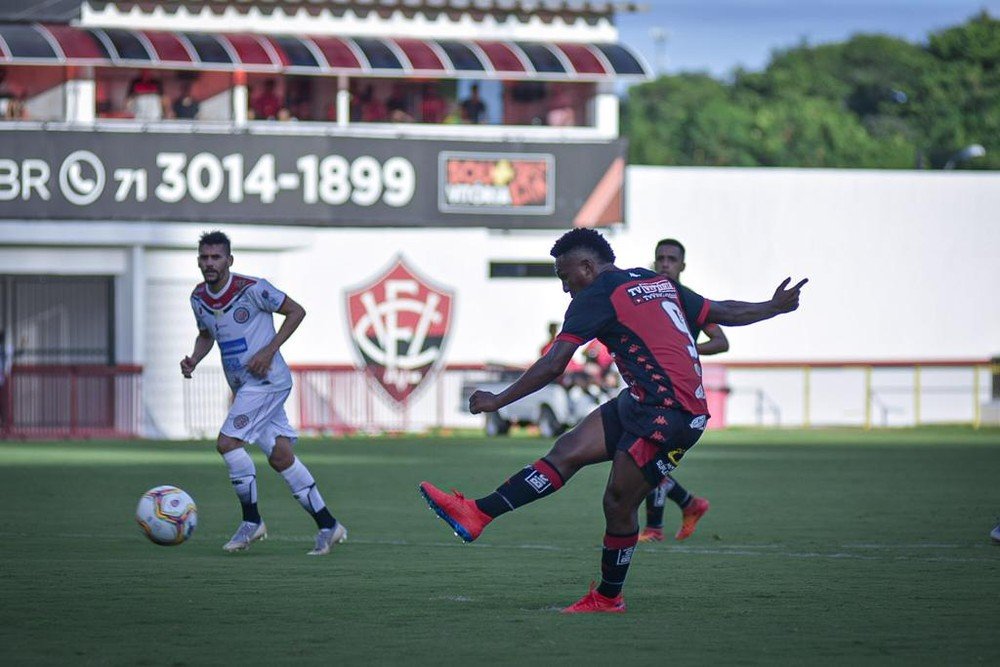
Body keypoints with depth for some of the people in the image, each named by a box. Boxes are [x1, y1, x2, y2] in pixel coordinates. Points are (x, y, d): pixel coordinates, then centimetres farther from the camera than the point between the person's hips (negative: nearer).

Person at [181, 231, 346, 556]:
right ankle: (327, 525, 9)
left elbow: (296, 311, -8)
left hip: (266, 380, -7)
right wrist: (194, 360, 2)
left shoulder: (253, 289, -16)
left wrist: (269, 351, -16)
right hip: (242, 386, 7)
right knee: (280, 455, 5)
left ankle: (251, 521, -5)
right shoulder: (199, 298, 5)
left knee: (228, 441, -17)